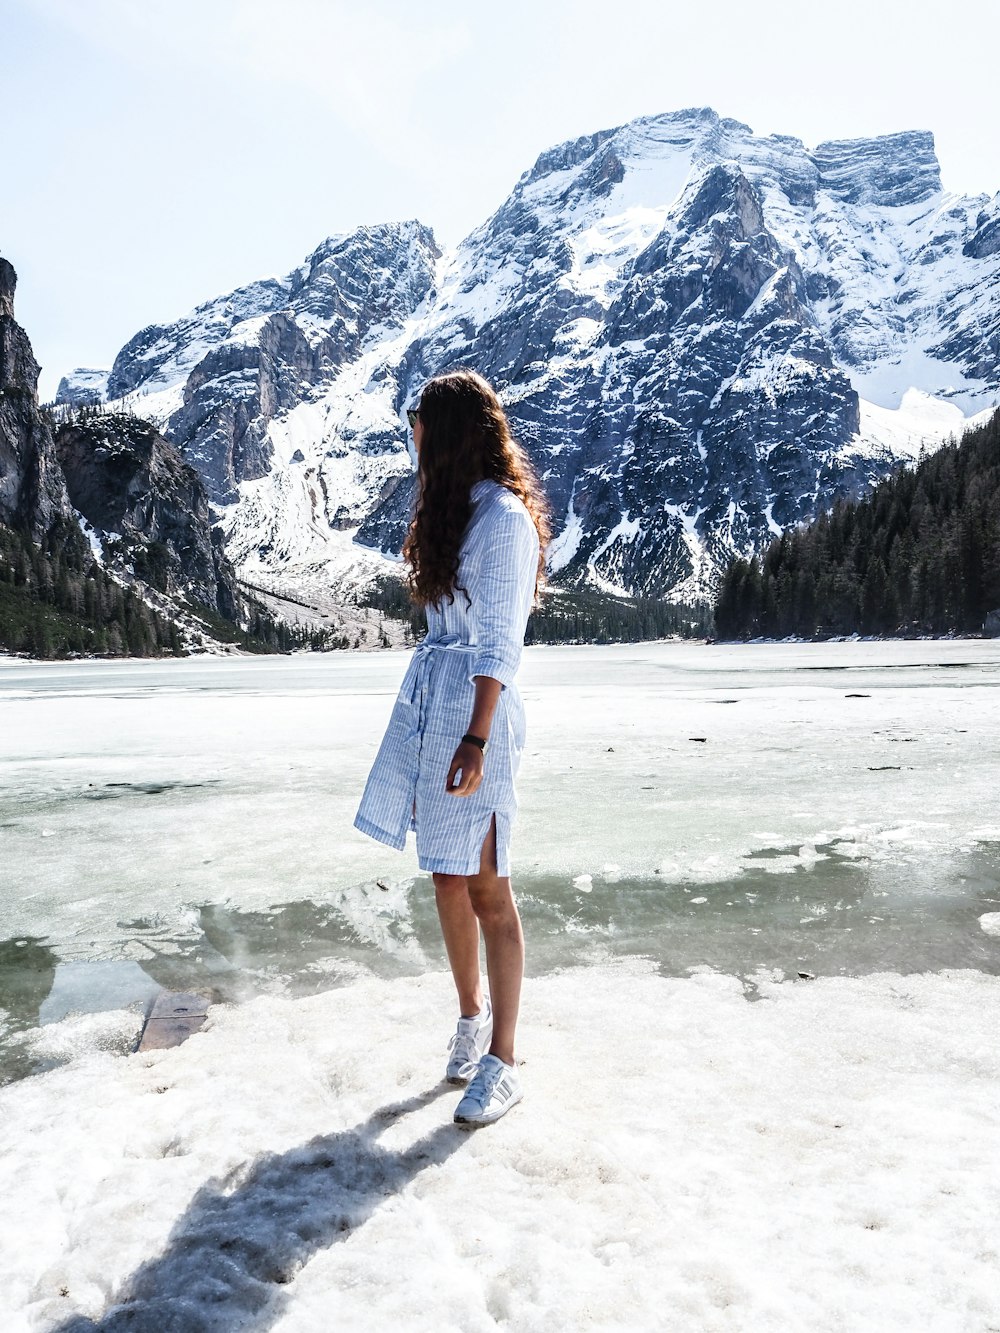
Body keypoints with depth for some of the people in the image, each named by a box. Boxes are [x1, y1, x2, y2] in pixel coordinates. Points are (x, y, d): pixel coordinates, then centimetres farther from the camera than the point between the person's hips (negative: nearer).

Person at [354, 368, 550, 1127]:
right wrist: (435, 723, 17)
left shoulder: (504, 517, -10)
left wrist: (477, 739, -20)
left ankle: (502, 1063, 12)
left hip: (472, 708, -9)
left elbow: (499, 644, -15)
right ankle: (472, 1015, 33)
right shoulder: (456, 509, 17)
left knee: (486, 887, -1)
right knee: (447, 879, 14)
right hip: (429, 701, 9)